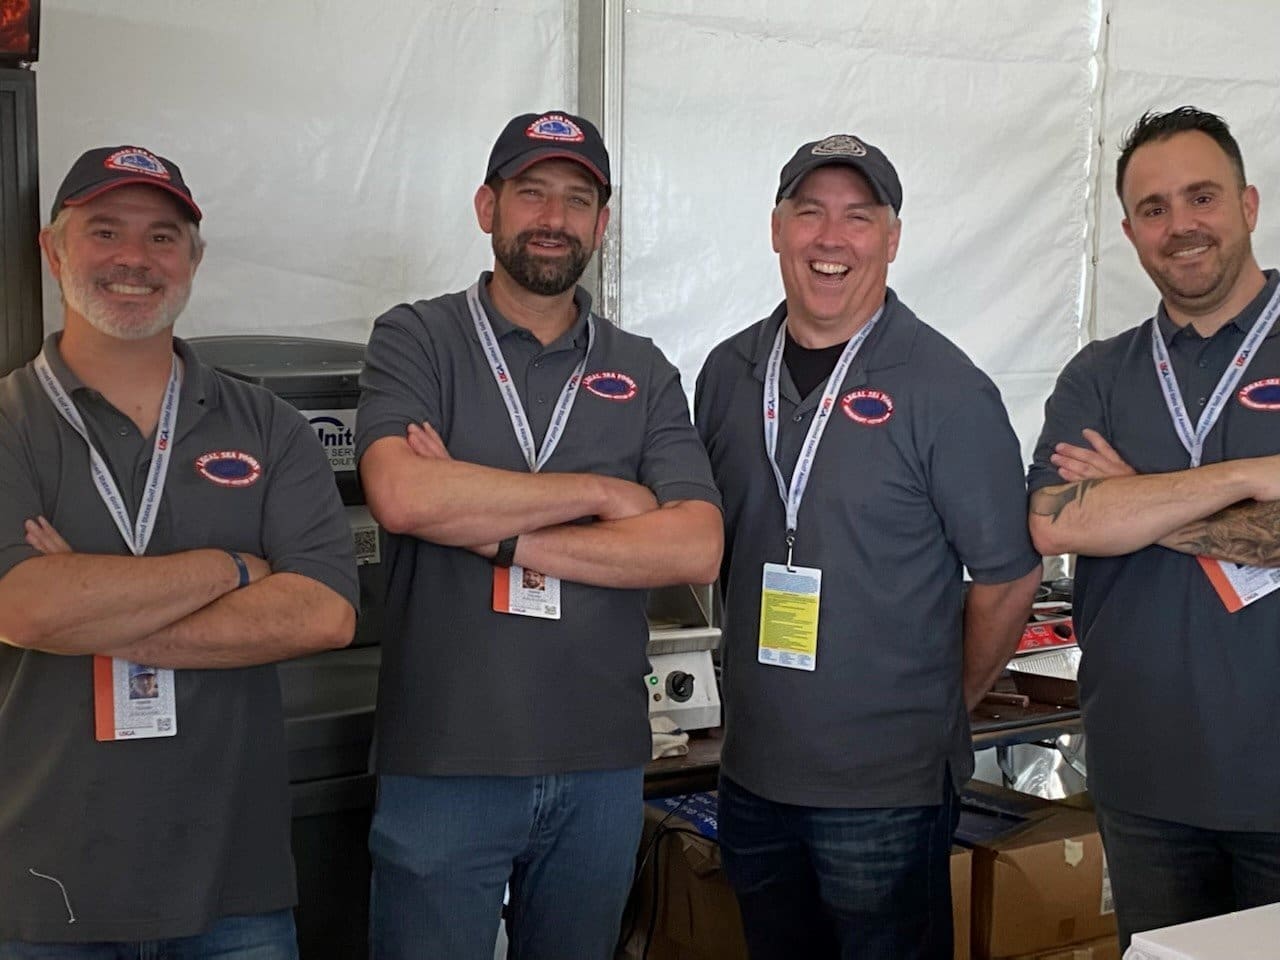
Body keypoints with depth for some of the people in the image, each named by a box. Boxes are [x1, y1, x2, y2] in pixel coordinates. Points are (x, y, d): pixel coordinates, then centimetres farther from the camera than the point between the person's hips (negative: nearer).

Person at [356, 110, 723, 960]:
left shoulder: (645, 374, 7)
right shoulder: (417, 339, 0)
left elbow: (697, 549, -6)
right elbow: (400, 494, -19)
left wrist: (496, 533, -14)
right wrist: (604, 491, -11)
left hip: (603, 767, 3)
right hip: (445, 762, -3)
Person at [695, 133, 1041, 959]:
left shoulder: (946, 389, -11)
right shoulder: (729, 374, 5)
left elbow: (1010, 573, -6)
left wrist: (945, 704, 2)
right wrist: (767, 682, 12)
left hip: (889, 787, -5)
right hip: (752, 774, 5)